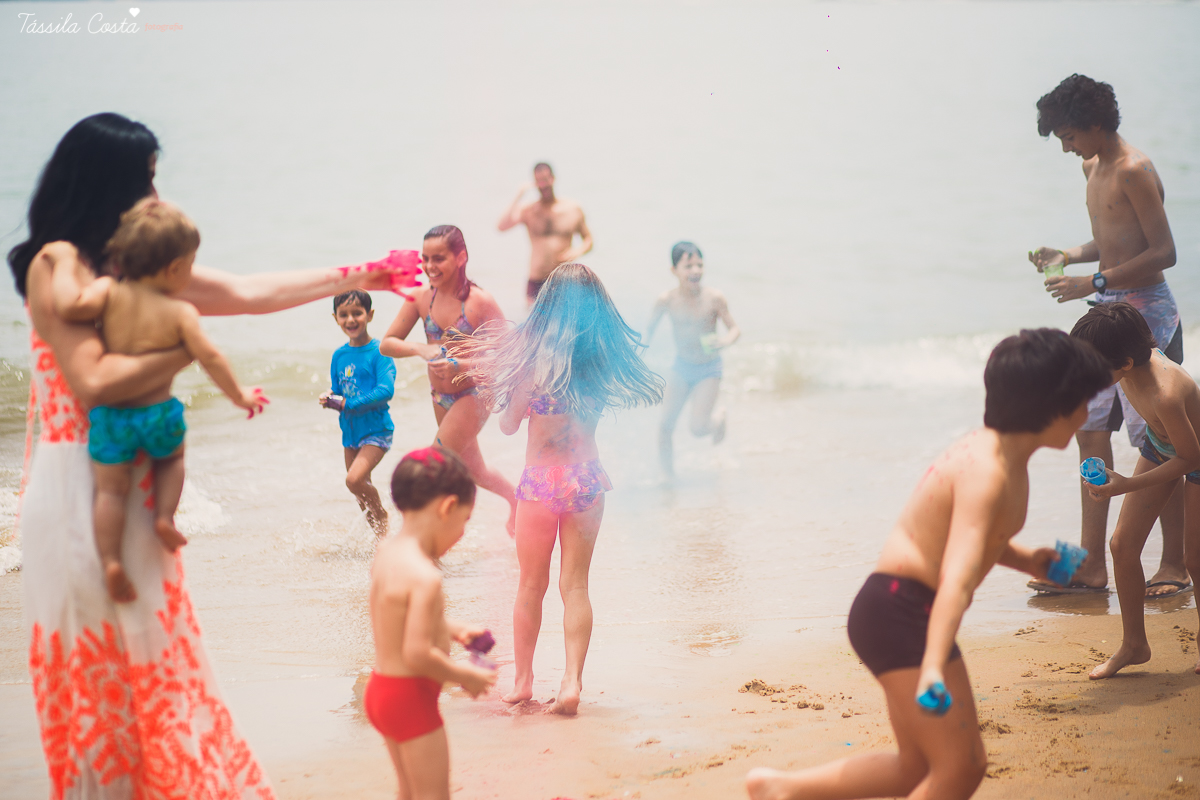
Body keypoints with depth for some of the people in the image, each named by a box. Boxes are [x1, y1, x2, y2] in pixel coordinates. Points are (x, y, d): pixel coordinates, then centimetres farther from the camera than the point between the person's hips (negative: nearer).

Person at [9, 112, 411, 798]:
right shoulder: (56, 263, -11)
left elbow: (249, 292, 15)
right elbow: (93, 381, -21)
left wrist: (357, 276, 17)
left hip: (133, 483, 8)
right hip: (83, 489, -8)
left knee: (146, 659, 11)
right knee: (104, 671, 1)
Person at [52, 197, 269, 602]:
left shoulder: (108, 291, -5)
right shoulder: (181, 312, -8)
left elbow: (69, 305, -21)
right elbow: (210, 358, -9)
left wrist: (65, 272, -3)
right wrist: (239, 395, 4)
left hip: (109, 413, 1)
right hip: (158, 411, -1)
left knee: (111, 489, 7)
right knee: (172, 456, 30)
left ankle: (110, 562, -3)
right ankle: (164, 515, 15)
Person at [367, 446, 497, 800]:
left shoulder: (386, 551, 1)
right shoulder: (425, 577, -28)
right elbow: (417, 654, -29)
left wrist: (450, 628, 12)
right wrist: (464, 675, -15)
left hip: (380, 688, 9)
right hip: (410, 696, -9)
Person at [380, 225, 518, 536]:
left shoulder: (480, 302, -21)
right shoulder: (421, 298, -7)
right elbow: (387, 344, -5)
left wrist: (457, 365, -31)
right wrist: (422, 350, -25)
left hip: (474, 395, -6)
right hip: (440, 396, 6)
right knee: (472, 470, 22)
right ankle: (515, 500, 49)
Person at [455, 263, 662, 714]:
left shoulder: (532, 355, -13)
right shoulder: (605, 354, -5)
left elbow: (509, 424, -6)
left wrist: (496, 381, 10)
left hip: (541, 480, -2)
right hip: (586, 477, 2)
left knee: (532, 585, 14)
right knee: (576, 584, 10)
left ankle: (523, 681, 24)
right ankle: (573, 682, 0)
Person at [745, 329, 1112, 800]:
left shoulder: (1003, 458, 11)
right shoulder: (986, 473, -21)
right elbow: (957, 576, -34)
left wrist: (1027, 561, 14)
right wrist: (934, 668, -44)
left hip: (900, 612, 11)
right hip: (900, 610, -11)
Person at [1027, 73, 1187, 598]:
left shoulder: (1134, 171, -15)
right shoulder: (1093, 167, 13)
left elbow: (1163, 252, -19)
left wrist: (1094, 283, -21)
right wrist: (1069, 256, 8)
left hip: (1145, 313, -9)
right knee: (1090, 431, 7)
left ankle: (1174, 564, 8)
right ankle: (1091, 566, 11)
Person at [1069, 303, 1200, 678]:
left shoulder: (1165, 395, -43)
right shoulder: (1131, 362, -23)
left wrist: (1128, 485, -30)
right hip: (1159, 447, 7)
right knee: (1123, 545, 2)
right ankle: (1133, 644, 16)